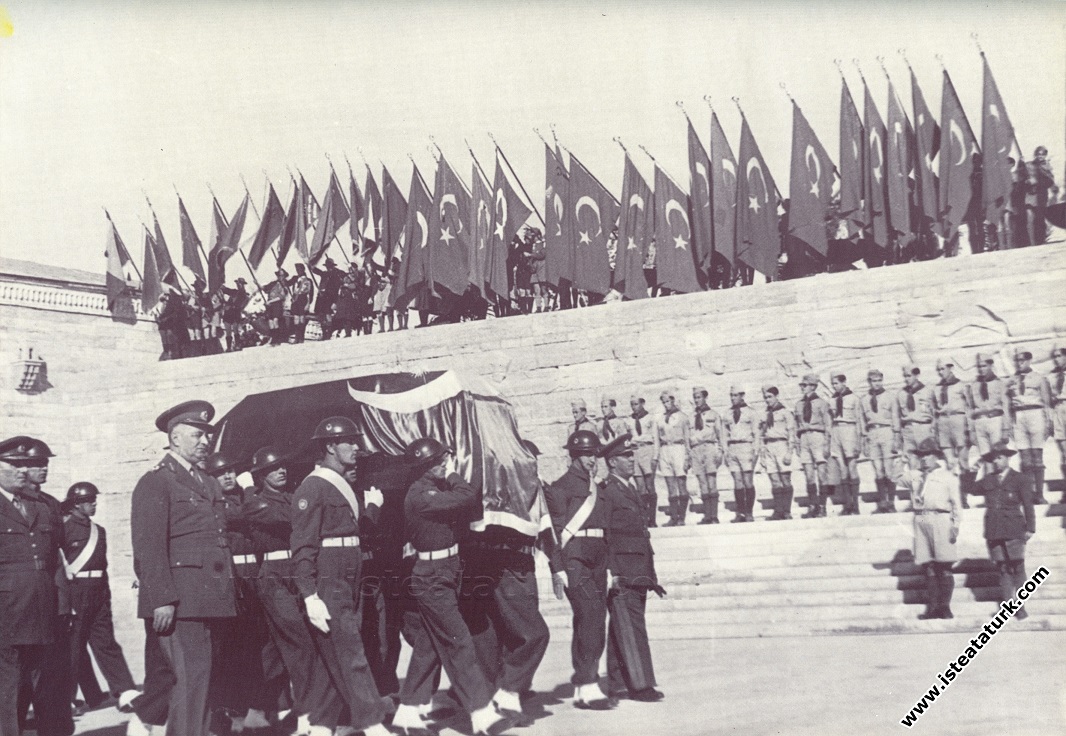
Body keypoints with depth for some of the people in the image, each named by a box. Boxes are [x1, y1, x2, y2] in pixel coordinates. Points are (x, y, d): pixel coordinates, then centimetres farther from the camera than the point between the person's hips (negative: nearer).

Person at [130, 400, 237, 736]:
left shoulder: (210, 484, 21)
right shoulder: (155, 482, -5)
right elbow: (149, 547, -12)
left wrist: (228, 595, 17)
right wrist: (161, 600, -19)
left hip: (210, 601, 8)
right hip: (179, 602, -8)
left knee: (200, 677, 10)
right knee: (190, 677, -9)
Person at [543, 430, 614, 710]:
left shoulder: (596, 488, 19)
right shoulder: (560, 487, -2)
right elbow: (556, 528, -8)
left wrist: (610, 567, 17)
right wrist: (558, 567, -15)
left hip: (597, 559, 8)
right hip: (574, 558, -8)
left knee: (593, 622, 7)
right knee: (590, 616, -17)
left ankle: (582, 687, 14)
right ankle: (588, 686, -17)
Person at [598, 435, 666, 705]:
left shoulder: (631, 490, 20)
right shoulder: (605, 493, -7)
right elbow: (604, 537, -12)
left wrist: (650, 575, 21)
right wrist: (612, 574, -19)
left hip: (638, 573, 8)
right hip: (621, 573, -8)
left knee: (621, 630, 10)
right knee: (630, 628, -9)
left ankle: (617, 685, 13)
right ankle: (640, 684, -9)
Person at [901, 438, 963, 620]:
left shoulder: (947, 476, 9)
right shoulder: (914, 476, 18)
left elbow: (956, 503, 6)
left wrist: (955, 525, -3)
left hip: (940, 520, -3)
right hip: (921, 521, 3)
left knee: (944, 567, -5)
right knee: (928, 567, 2)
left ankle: (944, 607, -2)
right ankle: (931, 607, 4)